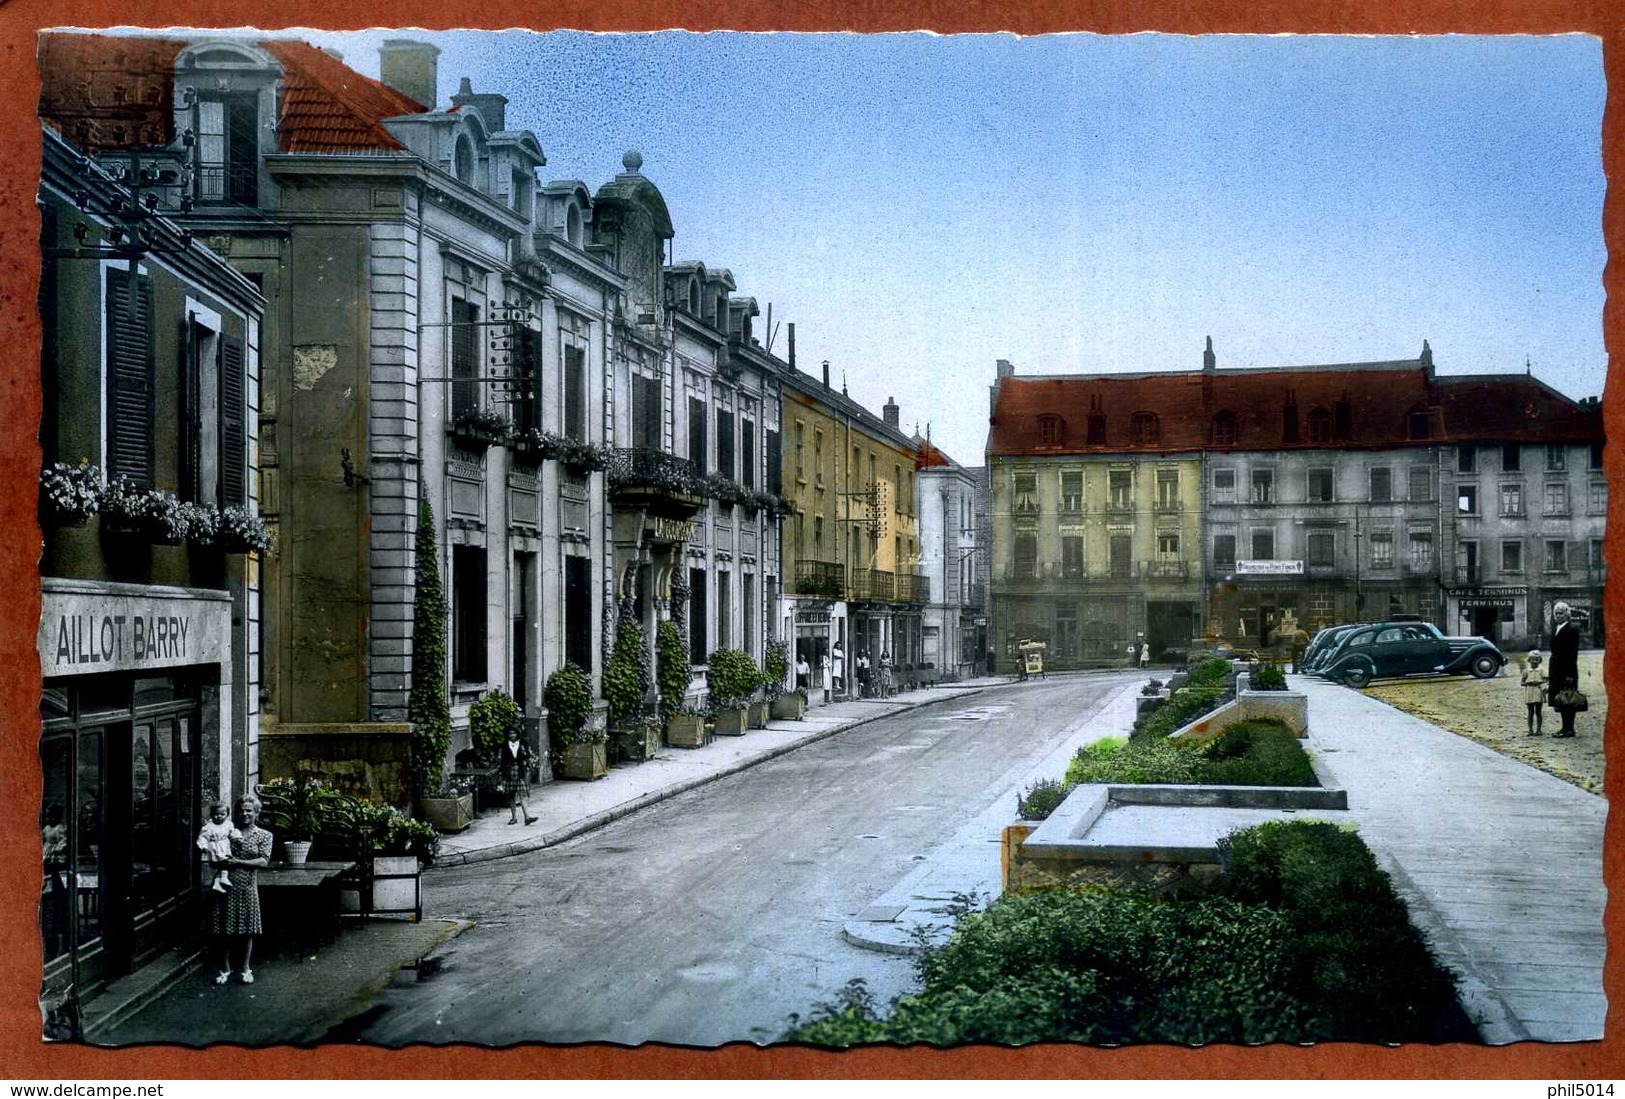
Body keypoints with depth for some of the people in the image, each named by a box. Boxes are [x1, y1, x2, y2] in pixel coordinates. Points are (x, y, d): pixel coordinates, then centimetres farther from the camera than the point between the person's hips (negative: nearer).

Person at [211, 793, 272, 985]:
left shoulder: (264, 835, 3)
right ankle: (225, 969, 19)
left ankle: (246, 969, 19)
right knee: (224, 930, 5)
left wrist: (238, 862, -16)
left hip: (248, 886, -1)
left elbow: (264, 861, -8)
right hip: (226, 884, 1)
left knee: (247, 930, 5)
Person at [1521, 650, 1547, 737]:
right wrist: (1528, 682, -12)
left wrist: (1539, 682, -18)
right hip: (1529, 693, 1)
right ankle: (1530, 730, 6)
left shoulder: (1541, 670, 4)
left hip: (1538, 692, -1)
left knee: (1538, 711, 2)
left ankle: (1538, 729, 7)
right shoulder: (1526, 671, 6)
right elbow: (1522, 682, 7)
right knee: (1531, 712, 3)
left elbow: (1546, 680, 0)